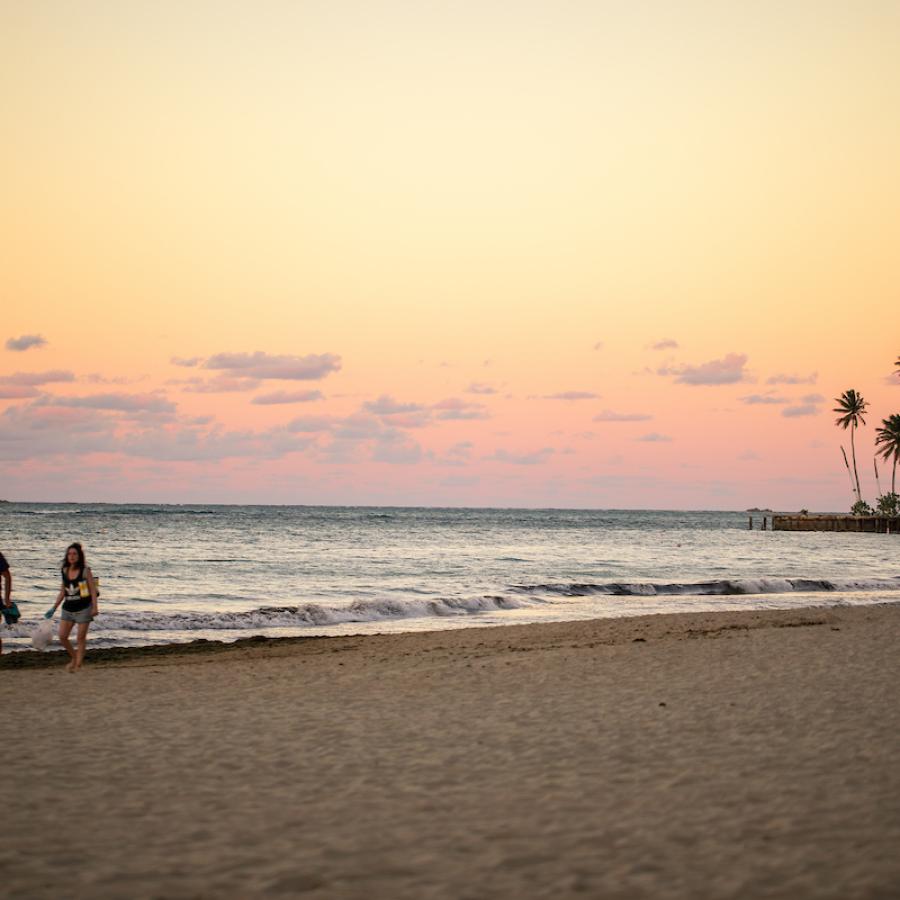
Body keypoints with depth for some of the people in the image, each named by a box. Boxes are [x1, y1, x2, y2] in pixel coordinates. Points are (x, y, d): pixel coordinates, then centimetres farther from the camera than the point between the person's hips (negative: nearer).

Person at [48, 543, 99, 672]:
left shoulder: (85, 571, -8)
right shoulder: (64, 571, 6)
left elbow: (93, 589, -7)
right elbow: (63, 591, 15)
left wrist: (95, 608, -15)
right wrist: (54, 608, 15)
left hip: (83, 608, -5)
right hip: (68, 608, 5)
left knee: (81, 637, 1)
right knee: (62, 636, 0)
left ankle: (78, 664, 11)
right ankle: (74, 658, 23)